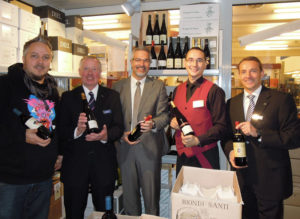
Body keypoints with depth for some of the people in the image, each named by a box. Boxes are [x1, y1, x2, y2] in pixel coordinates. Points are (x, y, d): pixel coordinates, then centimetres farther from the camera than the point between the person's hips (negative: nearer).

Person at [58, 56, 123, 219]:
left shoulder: (112, 96, 5)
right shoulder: (68, 97, 3)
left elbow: (118, 127, -1)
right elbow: (61, 130, -4)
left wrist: (105, 135, -21)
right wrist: (77, 130, -24)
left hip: (104, 164, 1)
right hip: (75, 164, 0)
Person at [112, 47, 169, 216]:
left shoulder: (159, 86, 4)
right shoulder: (118, 87, 7)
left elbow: (164, 115, -3)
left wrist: (153, 124, -24)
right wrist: (122, 134, -11)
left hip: (150, 148, -1)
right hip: (125, 147, 2)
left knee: (151, 194, 7)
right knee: (129, 194, 16)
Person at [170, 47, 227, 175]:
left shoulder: (214, 91, -9)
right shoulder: (178, 90, 9)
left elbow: (220, 126, -11)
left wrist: (198, 140, -23)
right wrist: (172, 121, -2)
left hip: (205, 157, -5)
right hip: (182, 155, 5)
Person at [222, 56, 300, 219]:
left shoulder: (281, 100, -7)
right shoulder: (232, 103, 7)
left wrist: (258, 133, -23)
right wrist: (230, 151, -8)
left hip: (270, 179, -4)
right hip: (242, 177, 4)